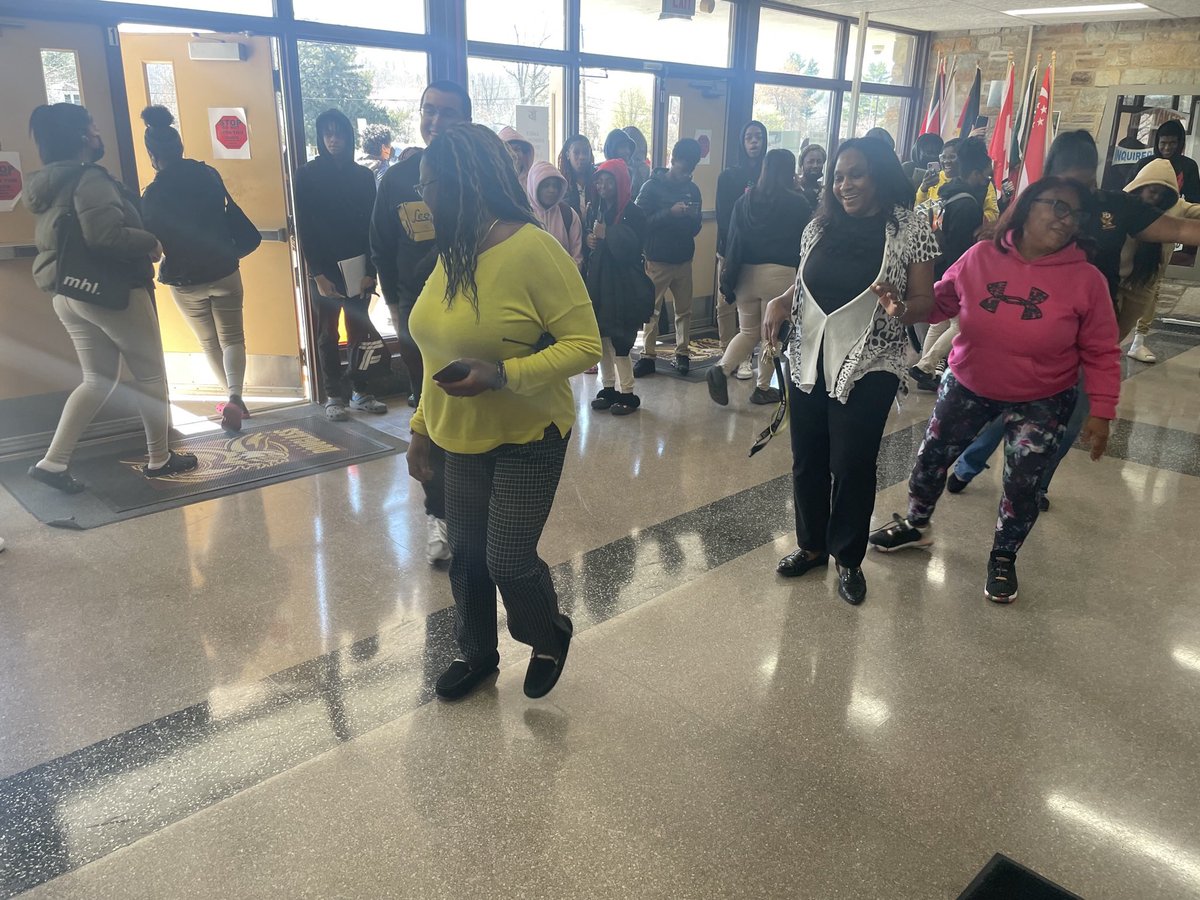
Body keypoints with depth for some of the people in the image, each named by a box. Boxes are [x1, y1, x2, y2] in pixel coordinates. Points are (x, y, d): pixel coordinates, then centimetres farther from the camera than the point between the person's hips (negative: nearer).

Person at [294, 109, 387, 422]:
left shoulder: (363, 175, 6)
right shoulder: (307, 175, 0)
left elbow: (372, 226, 3)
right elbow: (304, 228, -3)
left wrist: (370, 270, -6)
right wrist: (318, 274, -11)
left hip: (358, 267, 2)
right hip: (325, 269, -2)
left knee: (359, 331, 6)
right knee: (328, 334, 4)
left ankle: (360, 393, 15)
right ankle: (333, 397, 11)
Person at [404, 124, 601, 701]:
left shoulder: (533, 250, -19)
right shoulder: (453, 254, 3)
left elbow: (585, 344, -19)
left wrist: (500, 375, -29)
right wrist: (421, 426, 12)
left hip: (527, 437, -6)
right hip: (463, 437, 7)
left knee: (508, 559, -3)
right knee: (466, 556, 14)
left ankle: (550, 637, 30)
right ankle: (477, 654, 39)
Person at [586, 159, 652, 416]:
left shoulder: (632, 213, -8)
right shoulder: (595, 210, 10)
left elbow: (630, 250, -14)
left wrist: (606, 235, -15)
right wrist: (590, 240, -1)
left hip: (623, 286, -6)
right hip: (598, 281, 6)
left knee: (618, 341, -4)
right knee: (601, 338, 7)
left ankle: (628, 394, 8)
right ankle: (608, 388, 18)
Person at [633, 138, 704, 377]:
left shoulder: (692, 190, 8)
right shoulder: (652, 187, -4)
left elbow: (695, 228, 13)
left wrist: (692, 217, -10)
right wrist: (670, 213, -22)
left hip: (683, 260, 4)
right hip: (657, 259, -4)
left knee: (684, 309, 7)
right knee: (652, 310, 0)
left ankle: (682, 353, 16)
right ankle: (648, 356, 6)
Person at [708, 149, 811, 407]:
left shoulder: (745, 200, 4)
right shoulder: (798, 205, -5)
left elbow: (734, 240, 3)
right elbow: (805, 243, 2)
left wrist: (729, 275, 6)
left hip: (746, 273, 4)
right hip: (780, 274, -3)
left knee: (748, 332, 17)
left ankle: (722, 369, -4)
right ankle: (763, 388, 16)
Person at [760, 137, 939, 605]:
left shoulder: (909, 227, -4)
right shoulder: (820, 225, 7)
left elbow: (925, 302, -3)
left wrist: (899, 302, -25)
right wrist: (778, 303, -2)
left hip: (869, 367, -4)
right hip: (809, 360, 4)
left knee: (852, 464, 1)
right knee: (807, 460, 11)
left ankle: (848, 557, 22)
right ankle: (811, 544, 32)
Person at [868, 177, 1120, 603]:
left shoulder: (1086, 279, -15)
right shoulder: (981, 257, -12)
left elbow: (1100, 354, -9)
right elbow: (942, 300, 1)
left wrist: (1100, 413, -12)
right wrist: (904, 310, -19)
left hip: (1040, 403, -1)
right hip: (967, 386, 2)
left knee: (1021, 487, 5)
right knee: (931, 457, 14)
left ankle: (1003, 559, 32)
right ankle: (916, 524, 41)